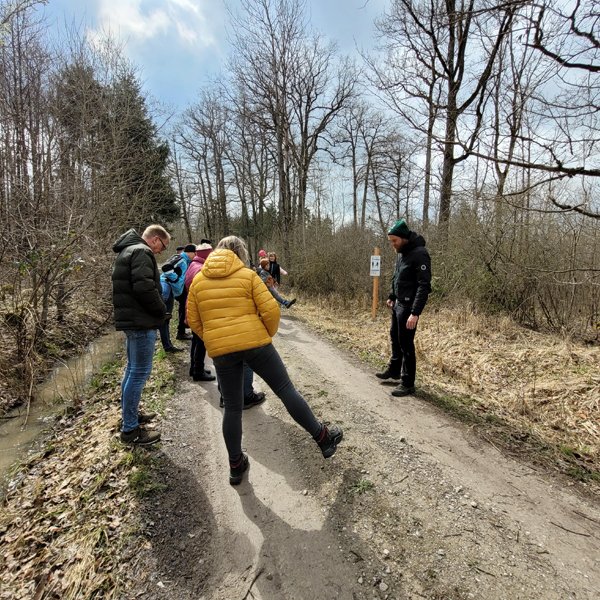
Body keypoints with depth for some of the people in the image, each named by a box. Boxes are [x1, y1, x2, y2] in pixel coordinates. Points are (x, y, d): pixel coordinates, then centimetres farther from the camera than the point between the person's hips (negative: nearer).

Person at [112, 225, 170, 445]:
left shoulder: (127, 251, 20)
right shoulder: (141, 252, -14)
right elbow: (144, 287, -26)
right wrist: (162, 310, -11)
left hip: (131, 320, 11)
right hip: (141, 322, -11)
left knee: (133, 369, 20)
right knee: (139, 372, -5)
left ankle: (130, 415, 34)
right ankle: (130, 429, 4)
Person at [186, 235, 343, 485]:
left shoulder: (198, 280, 8)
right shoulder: (247, 275, -2)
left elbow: (194, 321, 9)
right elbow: (271, 310, -8)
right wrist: (267, 334, 8)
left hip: (220, 352, 3)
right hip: (255, 343, -3)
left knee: (232, 407, 15)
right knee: (286, 390, 8)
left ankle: (236, 465, 27)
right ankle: (323, 437, 20)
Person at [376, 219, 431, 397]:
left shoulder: (419, 254, -20)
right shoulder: (401, 252, 9)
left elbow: (424, 286, -24)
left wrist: (415, 313, -28)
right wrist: (392, 296, 22)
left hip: (408, 306, -9)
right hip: (398, 303, 9)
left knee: (406, 344, -1)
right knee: (395, 338, 21)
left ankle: (408, 384, 12)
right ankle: (394, 371, 39)